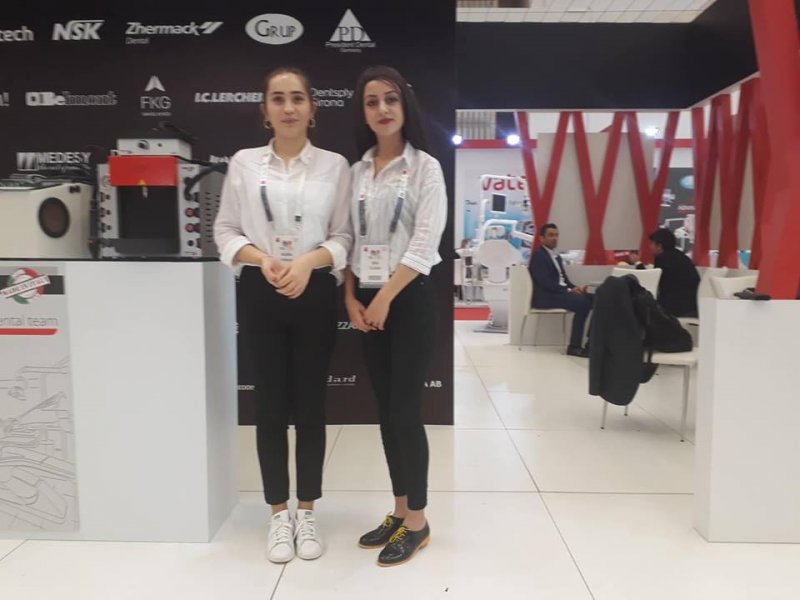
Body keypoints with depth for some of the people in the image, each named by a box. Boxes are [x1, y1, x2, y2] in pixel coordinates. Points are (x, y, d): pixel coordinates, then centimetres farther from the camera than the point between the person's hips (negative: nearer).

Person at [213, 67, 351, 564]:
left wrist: (309, 261, -17)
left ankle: (307, 513, 24)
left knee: (311, 406, 7)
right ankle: (279, 515, 23)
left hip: (315, 294, 0)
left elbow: (344, 235, 1)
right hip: (260, 295, 1)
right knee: (272, 407, 7)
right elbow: (226, 231, 4)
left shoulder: (335, 165, 3)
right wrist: (262, 259, -14)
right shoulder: (244, 163, 5)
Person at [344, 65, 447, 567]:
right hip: (369, 302, 6)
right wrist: (352, 297, -2)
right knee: (386, 411, 10)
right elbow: (351, 239, 10)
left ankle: (417, 522, 13)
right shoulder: (357, 171, 11)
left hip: (410, 300, -5)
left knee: (407, 411, -3)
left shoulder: (425, 166, -4)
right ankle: (399, 511, 25)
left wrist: (385, 297, -15)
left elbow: (425, 243, -13)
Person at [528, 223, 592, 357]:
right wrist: (569, 290, -20)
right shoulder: (538, 255, -7)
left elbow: (564, 280, 19)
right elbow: (545, 283, -18)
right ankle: (574, 346, -21)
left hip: (562, 292, 9)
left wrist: (575, 288, -2)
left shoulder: (556, 257, 23)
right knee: (582, 303, -27)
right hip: (546, 297, -9)